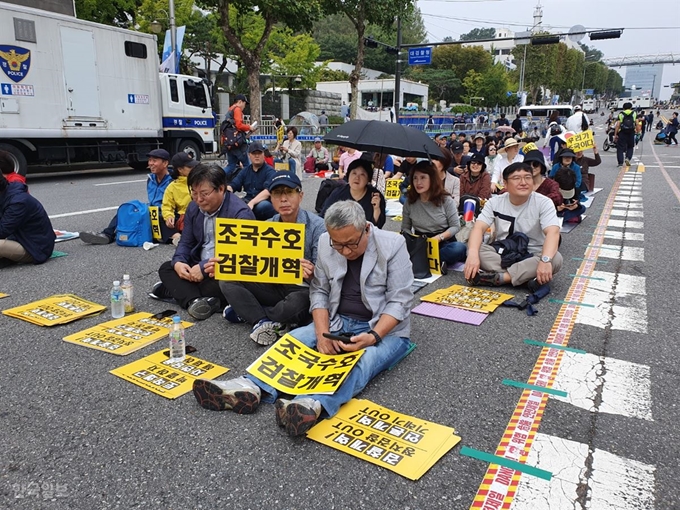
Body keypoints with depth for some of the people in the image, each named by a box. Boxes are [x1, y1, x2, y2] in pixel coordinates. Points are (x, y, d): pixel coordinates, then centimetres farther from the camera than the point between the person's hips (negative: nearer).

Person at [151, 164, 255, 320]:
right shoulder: (193, 207, 4)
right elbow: (186, 242, 9)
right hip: (199, 266, 8)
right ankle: (195, 300, -33)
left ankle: (177, 290, -13)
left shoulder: (240, 213, -20)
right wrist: (178, 262, -14)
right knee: (166, 268, -8)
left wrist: (203, 268, -29)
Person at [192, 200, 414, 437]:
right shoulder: (326, 244, -3)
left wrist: (373, 336, -29)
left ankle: (313, 405, -59)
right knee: (292, 340, -18)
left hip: (385, 330, -4)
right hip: (338, 322, 4)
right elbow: (319, 292, 0)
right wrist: (322, 333, -17)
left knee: (362, 361, -35)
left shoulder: (393, 245, -14)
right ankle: (251, 387, -39)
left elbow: (399, 301, -15)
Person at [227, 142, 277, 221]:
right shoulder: (245, 171, 15)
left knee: (263, 206, -39)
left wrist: (252, 202, -34)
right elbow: (232, 186, 7)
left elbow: (268, 191, -20)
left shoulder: (270, 171, -2)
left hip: (266, 203, -3)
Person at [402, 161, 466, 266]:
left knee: (459, 248, -35)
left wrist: (438, 238, -20)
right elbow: (405, 228, 7)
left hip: (443, 243, 0)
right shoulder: (409, 202, 1)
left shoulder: (446, 200, -4)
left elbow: (455, 226, -4)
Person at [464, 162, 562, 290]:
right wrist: (473, 254, -38)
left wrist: (545, 260, -45)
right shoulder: (494, 202, -5)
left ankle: (499, 277, -32)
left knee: (555, 259, -33)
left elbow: (553, 232, -25)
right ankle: (526, 276, -31)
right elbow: (479, 228, -17)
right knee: (473, 248, -26)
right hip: (502, 253, 1)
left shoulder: (544, 203, -11)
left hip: (533, 256, -1)